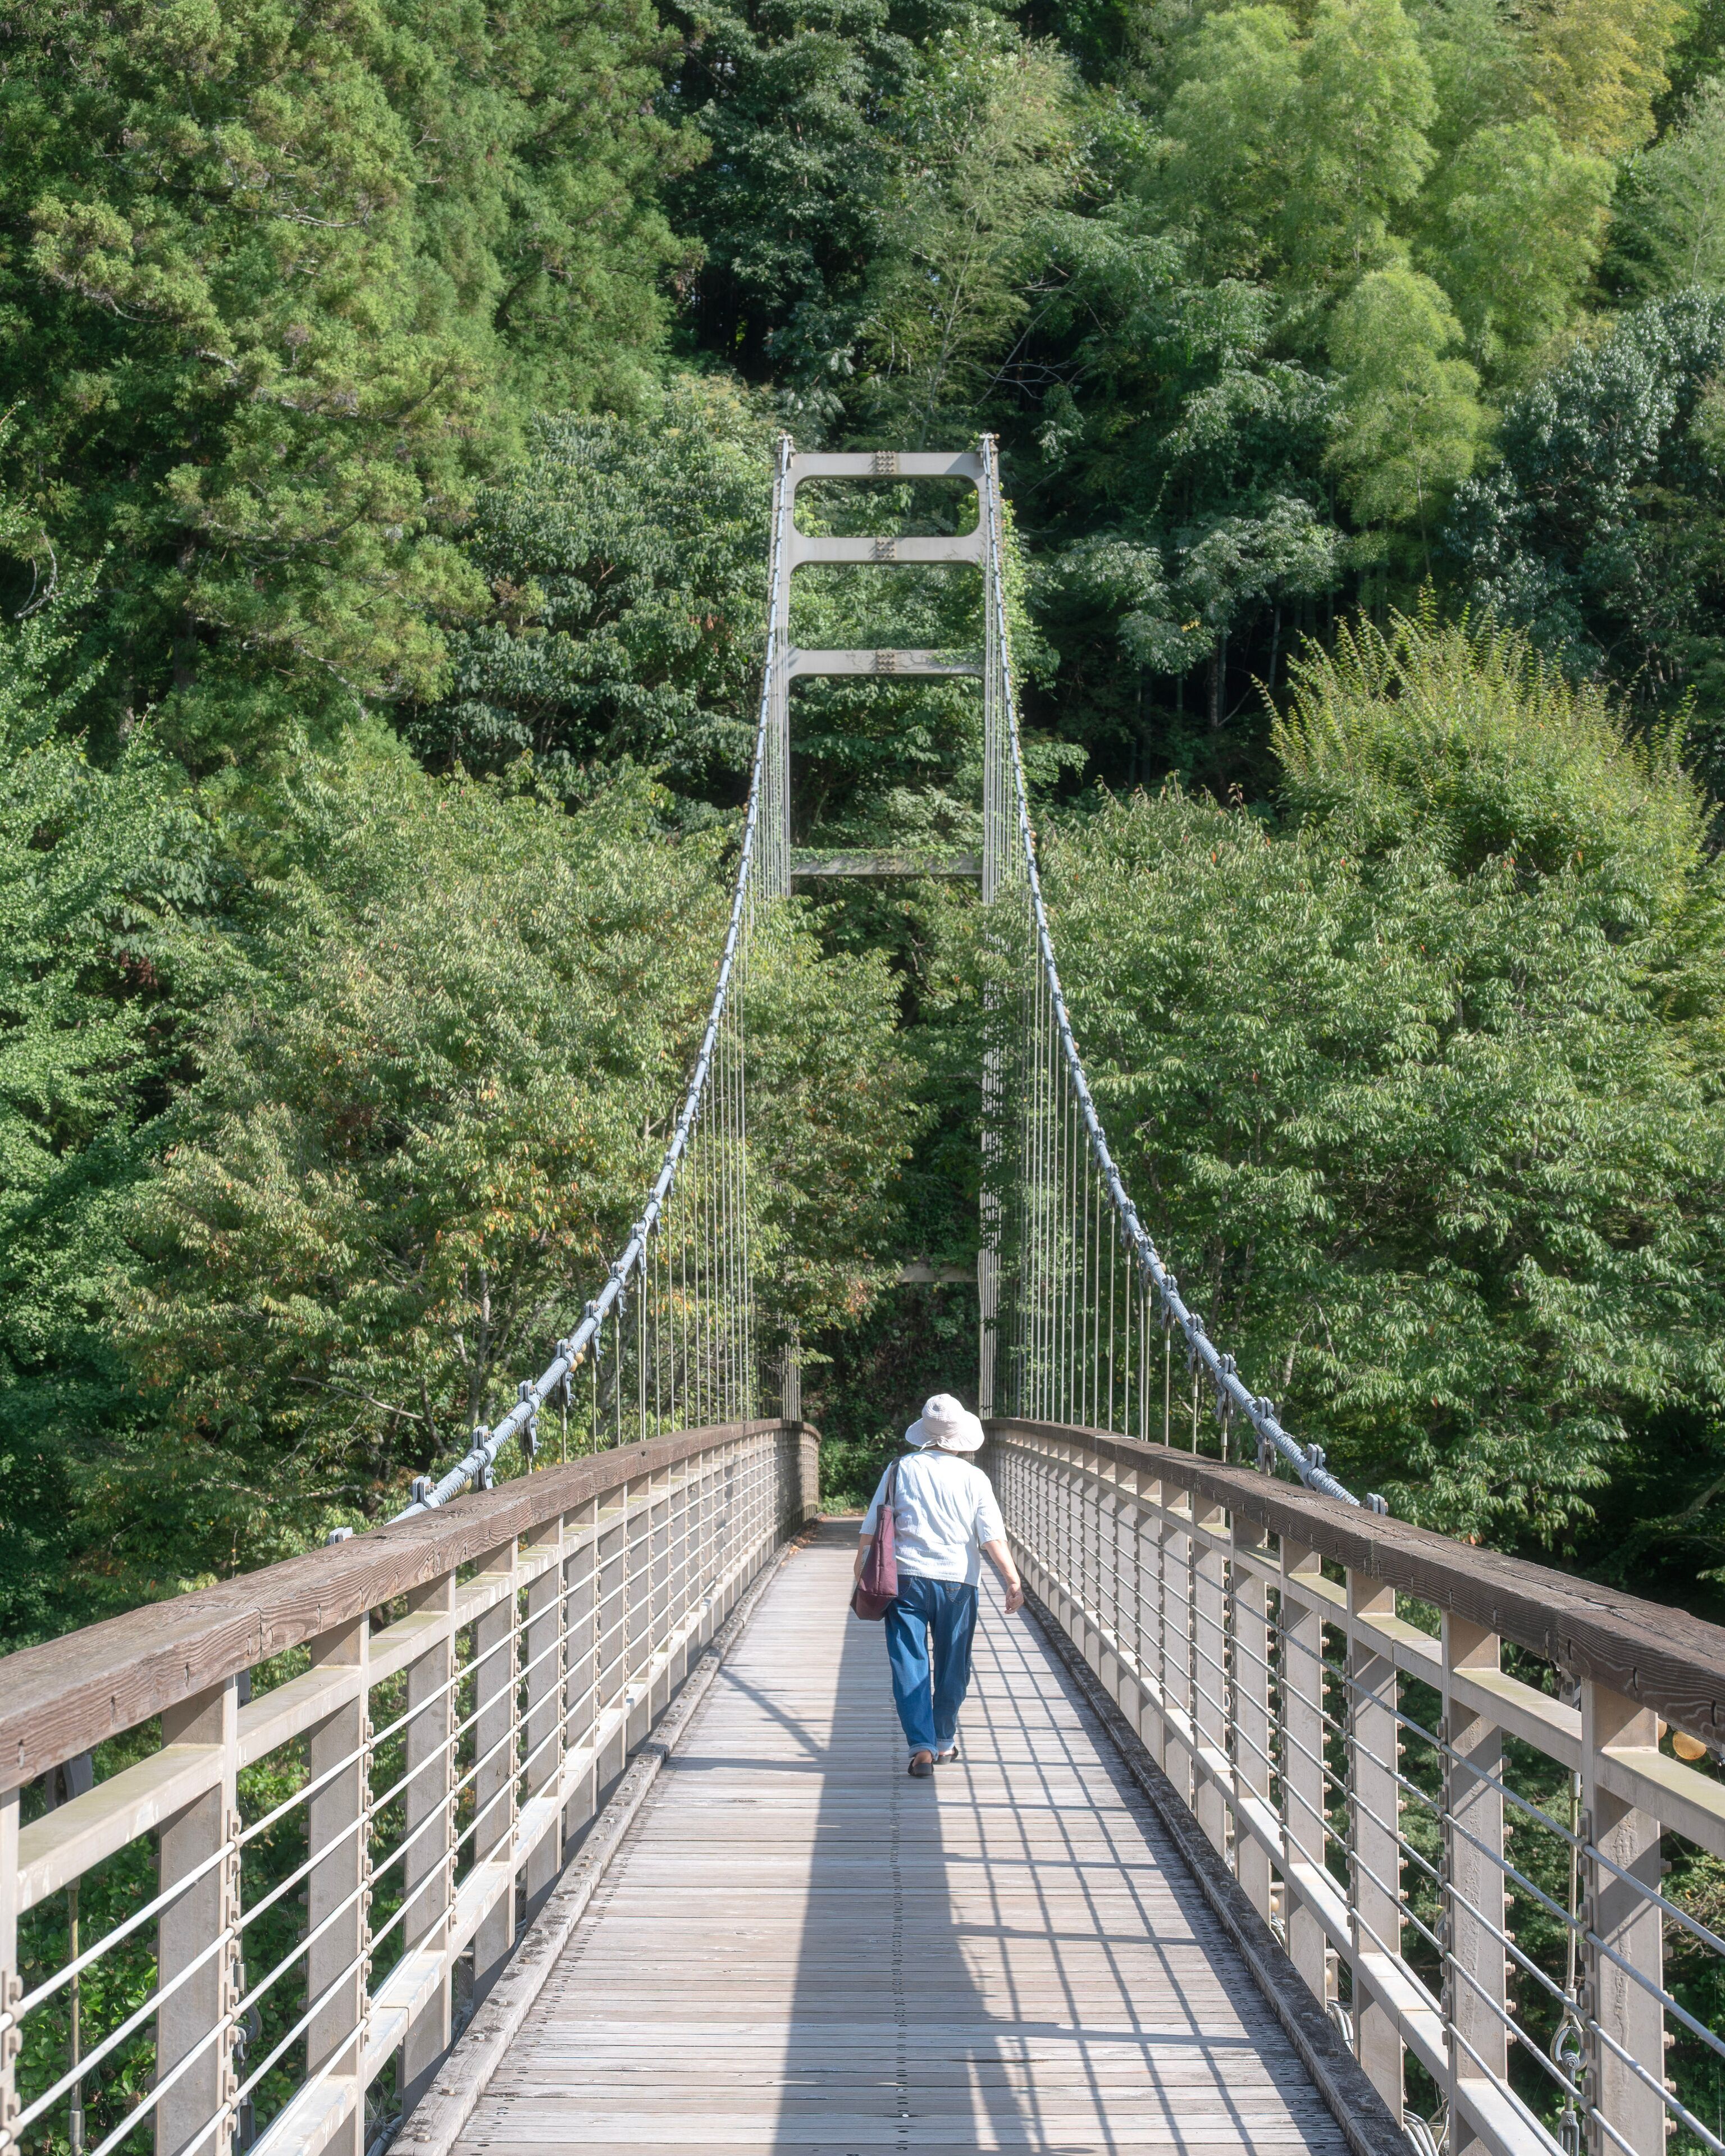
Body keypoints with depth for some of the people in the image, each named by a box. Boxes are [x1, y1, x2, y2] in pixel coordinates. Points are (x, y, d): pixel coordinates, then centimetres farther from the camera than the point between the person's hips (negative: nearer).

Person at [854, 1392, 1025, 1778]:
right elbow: (993, 1537, -6)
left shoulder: (901, 1470, -1)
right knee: (953, 1664, 15)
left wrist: (861, 1568, 12)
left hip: (906, 1577, -1)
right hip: (958, 1581, 1)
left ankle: (922, 1747, -8)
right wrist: (1013, 1581, -5)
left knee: (909, 1664, 1)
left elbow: (872, 1527, 1)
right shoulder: (974, 1479, -2)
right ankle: (944, 1741, 25)